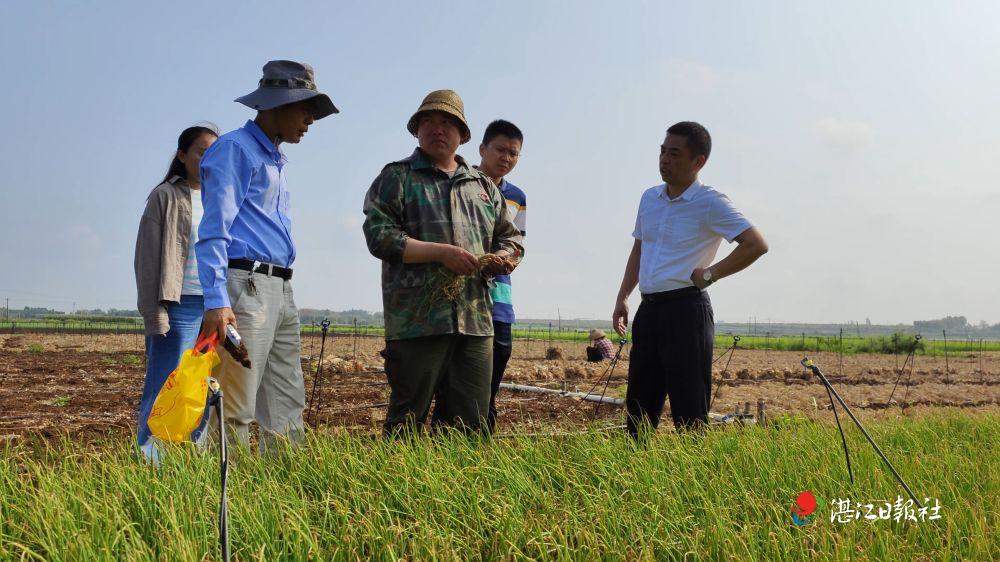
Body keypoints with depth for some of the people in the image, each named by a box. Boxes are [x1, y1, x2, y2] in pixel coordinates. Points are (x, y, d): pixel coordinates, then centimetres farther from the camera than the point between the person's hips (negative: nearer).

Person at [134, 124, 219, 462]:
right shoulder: (166, 197, 2)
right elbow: (147, 258, -2)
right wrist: (154, 314, -10)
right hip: (181, 307, -5)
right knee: (164, 391, -4)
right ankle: (148, 465, 2)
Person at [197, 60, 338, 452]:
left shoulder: (276, 159, 23)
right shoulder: (234, 149, -4)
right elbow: (214, 231, -13)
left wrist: (283, 294, 19)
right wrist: (217, 301, -23)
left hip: (282, 291, 9)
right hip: (246, 286, -9)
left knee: (287, 407, 10)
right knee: (236, 407, -10)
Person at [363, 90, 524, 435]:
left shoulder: (483, 185, 22)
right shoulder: (396, 177, 6)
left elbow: (511, 238, 24)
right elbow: (379, 236, -7)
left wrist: (503, 258, -1)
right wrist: (441, 252, -15)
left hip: (476, 320, 5)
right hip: (417, 319, -5)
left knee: (472, 422, 7)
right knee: (408, 420, -1)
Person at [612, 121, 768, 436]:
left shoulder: (710, 204, -9)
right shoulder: (650, 198, 13)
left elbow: (756, 245, -17)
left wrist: (710, 274, -13)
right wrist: (621, 299, 15)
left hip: (685, 310, -7)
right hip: (648, 310, 7)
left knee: (689, 409, -4)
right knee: (639, 402, 12)